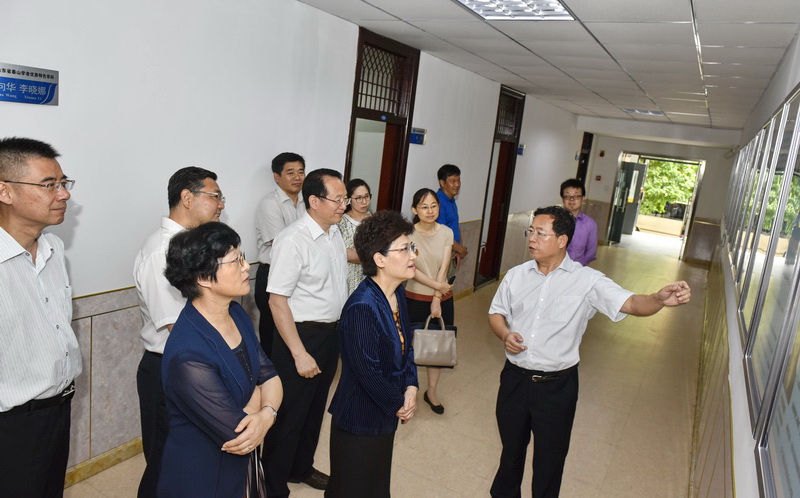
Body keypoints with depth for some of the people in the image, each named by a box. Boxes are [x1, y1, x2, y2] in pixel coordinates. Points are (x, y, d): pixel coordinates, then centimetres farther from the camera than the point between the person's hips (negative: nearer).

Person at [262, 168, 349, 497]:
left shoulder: (335, 233, 3)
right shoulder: (293, 241, -22)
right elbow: (277, 300, -22)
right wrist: (299, 354, -22)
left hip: (332, 333, 8)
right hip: (302, 335, -8)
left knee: (316, 408, 23)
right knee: (290, 414, 7)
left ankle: (301, 468, 45)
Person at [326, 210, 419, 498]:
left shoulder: (397, 293, -2)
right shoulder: (363, 307, -30)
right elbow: (368, 374, -27)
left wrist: (411, 387, -5)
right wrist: (400, 405, -12)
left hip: (386, 414, 8)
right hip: (360, 421, -8)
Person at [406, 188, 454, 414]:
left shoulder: (446, 232, -2)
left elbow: (444, 268, -6)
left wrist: (437, 299, -11)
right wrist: (437, 286, -16)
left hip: (443, 299, 3)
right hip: (415, 298, -3)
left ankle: (432, 391, 31)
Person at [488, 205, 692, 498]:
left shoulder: (587, 281, -12)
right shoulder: (516, 275, 0)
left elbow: (630, 303, -23)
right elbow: (496, 313, 9)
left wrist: (660, 299, -44)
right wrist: (505, 335, -12)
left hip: (556, 386, -3)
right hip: (514, 378, 3)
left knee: (550, 457, 15)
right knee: (511, 447, 23)